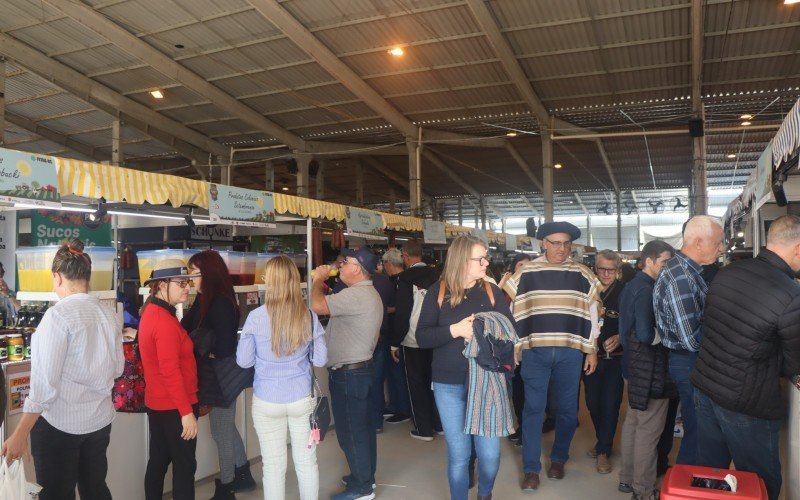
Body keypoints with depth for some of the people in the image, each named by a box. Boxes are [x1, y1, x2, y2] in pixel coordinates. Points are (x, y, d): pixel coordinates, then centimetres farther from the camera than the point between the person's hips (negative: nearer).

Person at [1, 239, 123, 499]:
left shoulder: (58, 315, -17)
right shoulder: (108, 313, -1)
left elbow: (45, 383, -17)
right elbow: (117, 368, 10)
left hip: (60, 423, -5)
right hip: (100, 420, 6)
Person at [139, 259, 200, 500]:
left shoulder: (150, 312, 8)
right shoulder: (165, 321, -23)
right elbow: (171, 372, -25)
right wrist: (187, 412, -22)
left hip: (157, 403, 9)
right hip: (174, 406, -9)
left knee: (158, 460, 18)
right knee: (184, 465, 2)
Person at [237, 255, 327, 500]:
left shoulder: (256, 317, -14)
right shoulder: (308, 316, -8)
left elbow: (244, 361, -5)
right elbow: (320, 359, -2)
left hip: (267, 402, -1)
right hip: (302, 398, 2)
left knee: (274, 466, 12)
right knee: (306, 462, 16)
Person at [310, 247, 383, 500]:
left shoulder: (356, 294, -23)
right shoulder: (370, 293, 12)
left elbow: (318, 305, -30)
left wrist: (318, 279, -14)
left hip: (348, 375, -10)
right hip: (362, 368, 10)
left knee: (350, 432, 1)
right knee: (364, 428, 18)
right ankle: (366, 476, 31)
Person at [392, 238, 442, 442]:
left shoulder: (405, 278, -16)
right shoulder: (435, 274, -1)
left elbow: (402, 312, -16)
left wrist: (395, 343, -8)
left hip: (413, 341, -5)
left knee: (416, 383, 7)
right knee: (433, 380, 17)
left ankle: (423, 429, 13)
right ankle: (439, 423, 26)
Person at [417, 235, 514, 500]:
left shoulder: (491, 291, 2)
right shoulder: (438, 291, -3)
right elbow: (422, 338, -8)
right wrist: (455, 330, -19)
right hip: (449, 384, -1)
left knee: (490, 453, 5)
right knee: (458, 454, 8)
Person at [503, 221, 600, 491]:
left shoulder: (583, 275, 4)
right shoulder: (526, 274, 0)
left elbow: (592, 314, 7)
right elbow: (511, 311, 3)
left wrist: (592, 350, 5)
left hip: (571, 352, 2)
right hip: (535, 351, -1)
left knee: (567, 408, 11)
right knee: (533, 408, 1)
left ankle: (558, 459, 30)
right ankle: (531, 469, 11)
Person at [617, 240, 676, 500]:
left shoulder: (633, 285, 10)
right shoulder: (647, 290, -20)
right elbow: (646, 335, -27)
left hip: (636, 363, 10)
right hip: (650, 367, -10)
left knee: (633, 423, 18)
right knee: (648, 430, 1)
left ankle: (628, 478, 30)